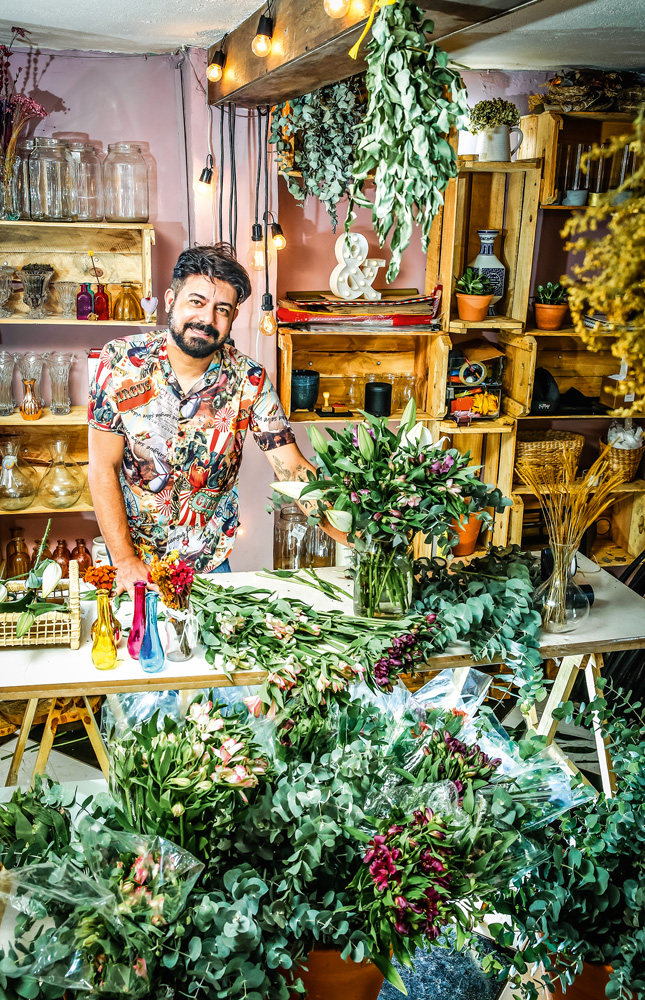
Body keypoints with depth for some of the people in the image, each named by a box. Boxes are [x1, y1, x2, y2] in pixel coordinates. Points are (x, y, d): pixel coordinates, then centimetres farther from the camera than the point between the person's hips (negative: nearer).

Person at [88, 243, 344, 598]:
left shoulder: (249, 381, -13)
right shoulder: (121, 363, -15)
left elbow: (294, 470, -15)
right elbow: (104, 468, -12)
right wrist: (125, 560, -18)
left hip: (210, 561, 1)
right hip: (131, 558, 0)